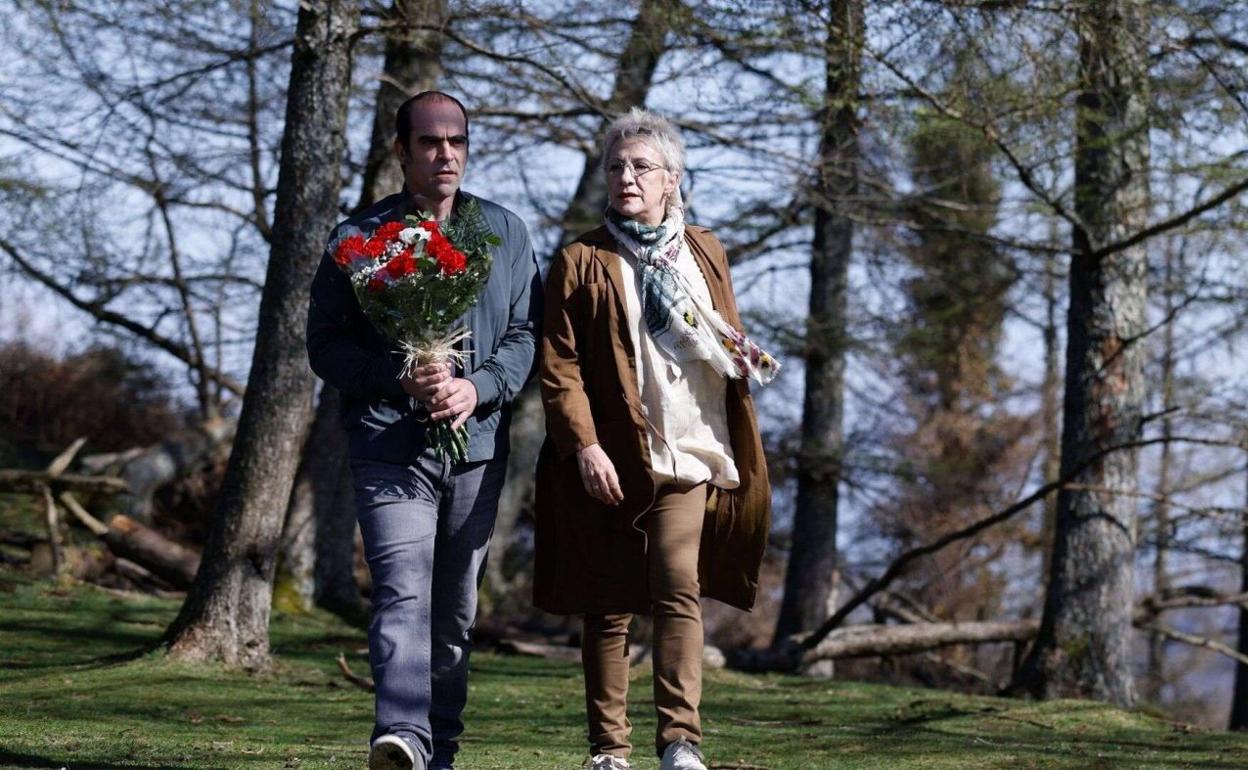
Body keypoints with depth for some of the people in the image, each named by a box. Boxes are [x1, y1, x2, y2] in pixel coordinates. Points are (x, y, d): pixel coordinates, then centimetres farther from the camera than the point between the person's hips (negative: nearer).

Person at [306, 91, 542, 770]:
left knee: (456, 611, 9)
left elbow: (526, 332, 8)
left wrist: (478, 387, -11)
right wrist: (401, 379, -14)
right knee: (403, 594, -19)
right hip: (390, 448, -3)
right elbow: (325, 344, 3)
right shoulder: (357, 238, 5)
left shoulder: (505, 234, 12)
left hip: (477, 447, 3)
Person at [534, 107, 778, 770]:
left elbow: (727, 340, 24)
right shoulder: (581, 263, 3)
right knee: (610, 604, 3)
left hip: (688, 452, 1)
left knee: (679, 589, -14)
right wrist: (584, 445, -13)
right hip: (610, 460, -1)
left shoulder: (704, 253, 13)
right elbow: (558, 366, -3)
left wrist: (747, 361, 1)